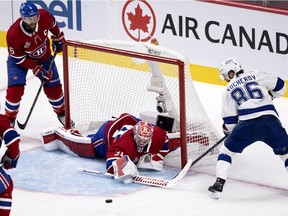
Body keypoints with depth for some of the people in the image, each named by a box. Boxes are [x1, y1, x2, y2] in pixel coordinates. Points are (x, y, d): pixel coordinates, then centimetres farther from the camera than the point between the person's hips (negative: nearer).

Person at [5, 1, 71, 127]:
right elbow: (18, 58, -25)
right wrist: (36, 69, -26)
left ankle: (61, 113, 30)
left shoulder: (44, 16, -29)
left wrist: (58, 37, 9)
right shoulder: (13, 34, -37)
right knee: (15, 89, -16)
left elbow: (52, 24, -1)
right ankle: (9, 119, 6)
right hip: (19, 59, -3)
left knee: (53, 87, 6)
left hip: (44, 57, 3)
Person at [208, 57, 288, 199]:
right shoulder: (256, 75, 17)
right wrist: (269, 96, 38)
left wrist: (227, 130, 36)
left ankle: (219, 183, 7)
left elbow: (230, 120, 14)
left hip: (247, 123, -1)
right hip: (270, 120, 1)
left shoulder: (228, 91, 17)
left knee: (227, 149, 18)